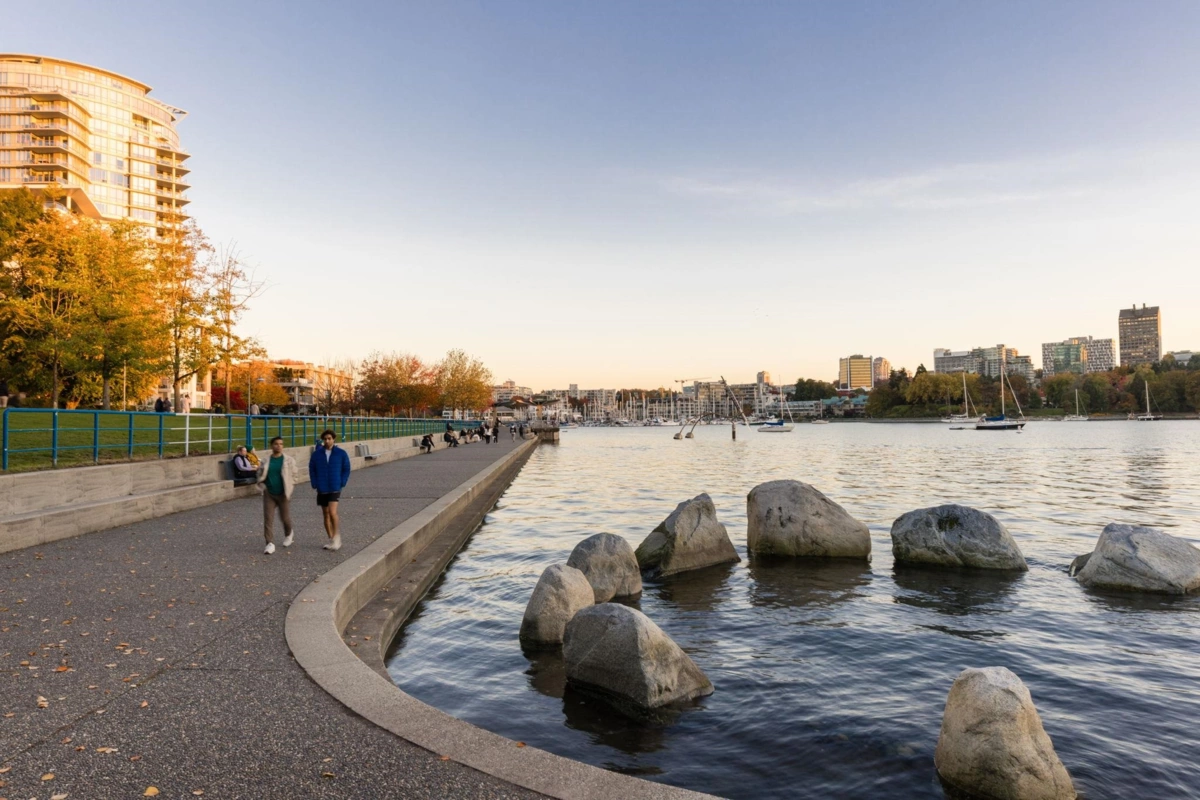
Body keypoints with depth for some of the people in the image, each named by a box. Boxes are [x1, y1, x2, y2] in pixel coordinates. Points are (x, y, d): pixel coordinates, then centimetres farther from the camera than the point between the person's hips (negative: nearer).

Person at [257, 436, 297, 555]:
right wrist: (262, 485, 0)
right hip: (269, 493, 1)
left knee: (285, 517, 8)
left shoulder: (289, 460, -3)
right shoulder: (266, 460, 1)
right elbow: (260, 474, 13)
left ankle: (289, 533, 40)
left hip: (283, 494, -1)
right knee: (268, 518, -5)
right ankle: (270, 543, -1)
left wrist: (289, 487, -2)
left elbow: (293, 475, 4)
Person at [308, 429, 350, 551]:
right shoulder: (316, 454, 1)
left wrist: (342, 483, -5)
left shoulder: (341, 453, -3)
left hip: (335, 488, -3)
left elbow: (346, 469, 3)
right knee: (326, 514, 9)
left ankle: (336, 535, 2)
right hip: (322, 489, 3)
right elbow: (312, 469, 8)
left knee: (332, 512, -18)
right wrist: (315, 484, 0)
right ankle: (332, 540, 18)